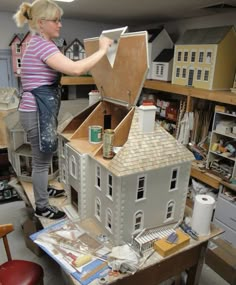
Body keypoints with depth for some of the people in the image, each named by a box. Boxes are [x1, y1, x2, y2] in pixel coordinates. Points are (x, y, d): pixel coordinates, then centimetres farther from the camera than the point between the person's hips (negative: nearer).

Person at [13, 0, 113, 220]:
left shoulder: (39, 44, 16)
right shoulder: (42, 45, -18)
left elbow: (65, 69, 22)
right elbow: (75, 69, -28)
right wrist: (102, 50, -19)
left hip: (39, 109, 11)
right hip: (38, 111, -11)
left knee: (42, 157, 23)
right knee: (42, 160, 2)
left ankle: (42, 190, 43)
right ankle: (42, 207, 19)